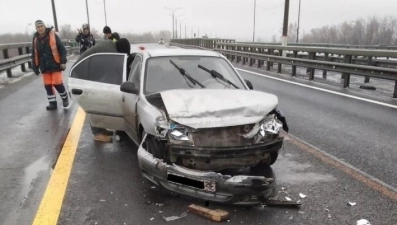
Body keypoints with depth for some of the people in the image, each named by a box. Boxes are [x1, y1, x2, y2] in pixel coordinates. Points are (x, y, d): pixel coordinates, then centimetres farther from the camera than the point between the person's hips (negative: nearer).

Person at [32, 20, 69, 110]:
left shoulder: (53, 35, -6)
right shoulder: (35, 39, 6)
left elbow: (62, 49, -7)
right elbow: (34, 54, 12)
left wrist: (63, 61, -12)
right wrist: (35, 67, 11)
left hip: (55, 65, -4)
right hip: (44, 67, 5)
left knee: (57, 83, -6)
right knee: (48, 85, 7)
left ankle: (65, 98, 19)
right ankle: (53, 103, 18)